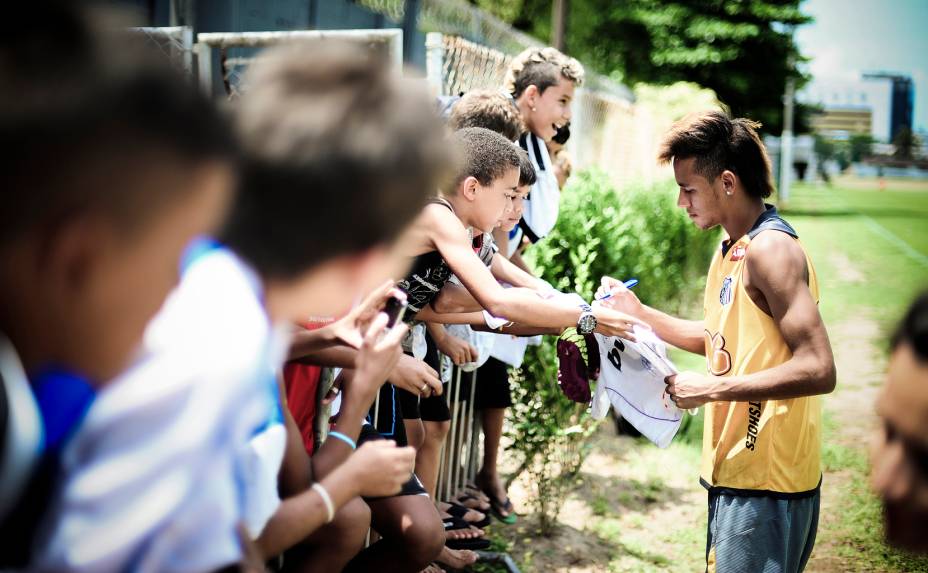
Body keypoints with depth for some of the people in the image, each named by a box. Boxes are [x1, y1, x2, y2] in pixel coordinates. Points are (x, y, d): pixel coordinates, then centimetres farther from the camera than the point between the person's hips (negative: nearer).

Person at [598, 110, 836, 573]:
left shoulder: (770, 249, -17)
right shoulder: (733, 249, 13)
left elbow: (818, 370, -24)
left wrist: (713, 389, -22)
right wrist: (638, 313, 13)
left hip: (765, 485, -9)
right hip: (735, 472, 10)